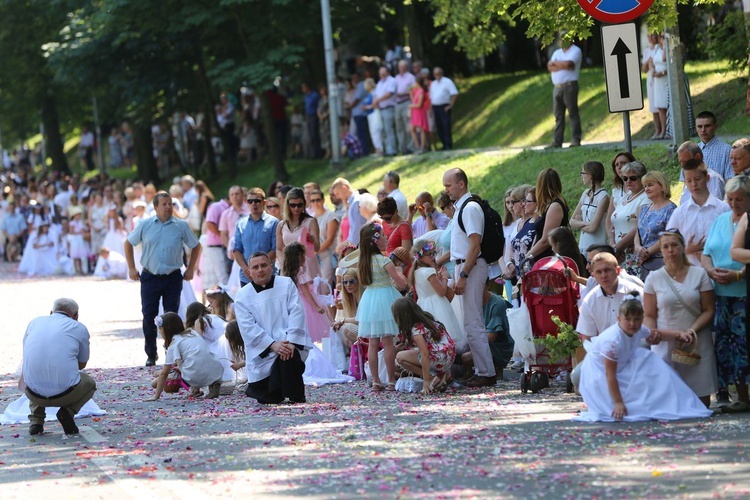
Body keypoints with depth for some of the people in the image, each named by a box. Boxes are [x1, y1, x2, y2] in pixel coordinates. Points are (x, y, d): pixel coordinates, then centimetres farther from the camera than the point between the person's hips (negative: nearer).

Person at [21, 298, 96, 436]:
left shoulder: (35, 322, 17)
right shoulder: (79, 328, 9)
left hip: (35, 394, 3)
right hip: (65, 393, -3)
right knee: (89, 383, 32)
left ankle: (35, 420, 15)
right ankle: (68, 411, 4)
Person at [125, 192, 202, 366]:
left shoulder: (181, 226, -1)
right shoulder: (145, 225, 0)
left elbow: (196, 246, 12)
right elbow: (128, 243, 12)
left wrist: (190, 269, 7)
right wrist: (131, 268, 7)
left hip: (173, 278, 0)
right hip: (150, 277, 0)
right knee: (149, 316, 2)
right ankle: (151, 355, 15)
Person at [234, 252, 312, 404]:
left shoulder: (286, 284, 6)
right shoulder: (243, 296, 4)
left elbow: (296, 313, -5)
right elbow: (248, 327, -7)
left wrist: (291, 342, -20)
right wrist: (272, 345, -21)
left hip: (289, 343, 0)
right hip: (262, 354, 0)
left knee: (289, 356, -37)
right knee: (269, 399, -11)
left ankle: (296, 397, -17)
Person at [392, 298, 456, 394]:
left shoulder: (417, 329, -15)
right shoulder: (427, 317, 10)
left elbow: (425, 354, -21)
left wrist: (426, 381, -19)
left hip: (440, 359, -9)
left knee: (400, 357, -4)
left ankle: (433, 379, -5)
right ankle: (445, 375, 11)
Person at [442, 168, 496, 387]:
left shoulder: (470, 208, -15)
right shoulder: (461, 207, 16)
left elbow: (475, 245, -21)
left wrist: (463, 275, -23)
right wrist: (456, 274, 20)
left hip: (471, 267, -10)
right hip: (463, 267, 10)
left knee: (472, 324, -9)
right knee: (471, 323, 12)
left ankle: (486, 373, -5)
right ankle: (483, 370, 17)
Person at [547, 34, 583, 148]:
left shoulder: (575, 51, 1)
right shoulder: (557, 52, 21)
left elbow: (568, 64, -15)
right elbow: (550, 66, 7)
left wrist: (556, 63, 2)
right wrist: (563, 66, -8)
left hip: (569, 86, -6)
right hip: (557, 87, 6)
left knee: (573, 113, -6)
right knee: (558, 116, 3)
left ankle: (576, 140, -5)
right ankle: (557, 142, 2)